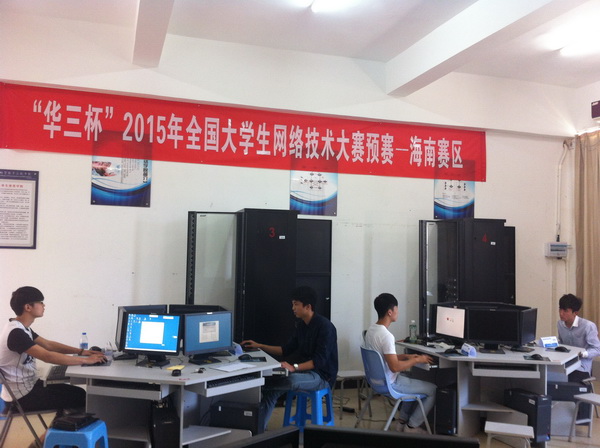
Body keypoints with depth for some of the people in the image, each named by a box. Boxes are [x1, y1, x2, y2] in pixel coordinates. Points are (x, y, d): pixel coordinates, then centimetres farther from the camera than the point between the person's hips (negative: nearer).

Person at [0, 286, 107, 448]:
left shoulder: (22, 328, 7)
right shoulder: (16, 333, -26)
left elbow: (49, 344, 13)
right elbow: (48, 356, -32)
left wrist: (81, 351, 2)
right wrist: (85, 360, -27)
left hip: (28, 386, 10)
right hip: (21, 395, -10)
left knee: (77, 392, 11)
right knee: (80, 398, -4)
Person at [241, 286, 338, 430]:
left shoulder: (324, 326, -18)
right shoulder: (301, 325, 8)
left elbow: (320, 360, -24)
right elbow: (287, 350, 13)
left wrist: (294, 367, -36)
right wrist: (260, 346, 7)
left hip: (323, 376, -8)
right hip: (306, 371, 8)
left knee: (292, 380, -35)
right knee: (271, 389, -12)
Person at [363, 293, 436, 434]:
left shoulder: (371, 330, 2)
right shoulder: (386, 335, -27)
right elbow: (395, 367, -29)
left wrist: (406, 357, 9)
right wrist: (416, 360, -15)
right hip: (390, 383, -9)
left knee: (414, 381, 31)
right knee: (433, 390, 3)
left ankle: (402, 421, 30)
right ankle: (412, 426, 13)